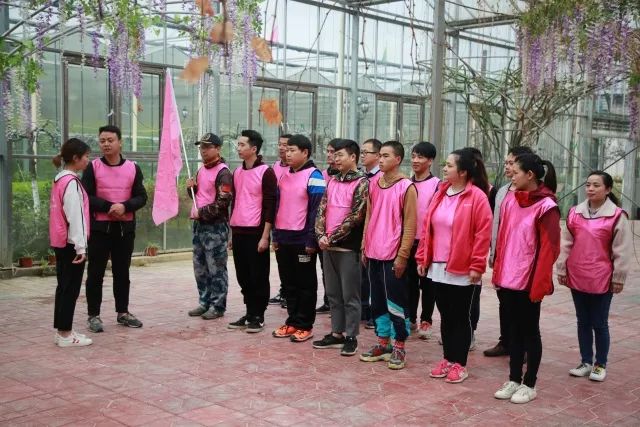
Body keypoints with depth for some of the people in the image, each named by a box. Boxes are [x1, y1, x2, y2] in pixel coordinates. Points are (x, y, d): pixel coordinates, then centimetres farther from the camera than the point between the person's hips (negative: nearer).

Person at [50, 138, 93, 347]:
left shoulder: (60, 179, 14)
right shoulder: (71, 182, -16)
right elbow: (75, 216, -20)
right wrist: (80, 246, -20)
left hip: (61, 242, 10)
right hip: (70, 243, -10)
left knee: (64, 286, 13)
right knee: (71, 288, -3)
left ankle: (62, 331, 19)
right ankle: (65, 334, 2)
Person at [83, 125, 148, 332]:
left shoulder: (133, 168, 4)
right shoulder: (93, 167, -2)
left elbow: (141, 197, 1)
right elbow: (86, 197, -8)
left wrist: (124, 206, -17)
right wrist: (108, 207, -19)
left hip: (125, 227, 2)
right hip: (99, 227, -2)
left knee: (122, 272, 12)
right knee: (96, 272, 2)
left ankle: (123, 312, 22)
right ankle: (93, 315, 10)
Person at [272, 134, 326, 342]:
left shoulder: (313, 176, -9)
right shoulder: (284, 176, 14)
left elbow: (316, 210, -13)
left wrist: (312, 240, -16)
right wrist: (275, 236, 15)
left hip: (302, 240, -7)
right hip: (283, 239, 7)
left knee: (305, 284, 3)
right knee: (288, 283, 13)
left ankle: (305, 326, 11)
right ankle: (292, 322, 22)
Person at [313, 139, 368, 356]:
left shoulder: (362, 183, -7)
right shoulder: (332, 181, 12)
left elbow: (356, 217, -14)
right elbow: (322, 209, 9)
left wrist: (333, 238, -14)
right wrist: (321, 235, -6)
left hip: (348, 246, -6)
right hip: (328, 246, 7)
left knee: (350, 295, 1)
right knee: (333, 293, 12)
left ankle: (351, 337, 9)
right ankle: (337, 333, 22)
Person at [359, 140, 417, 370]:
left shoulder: (407, 187, -9)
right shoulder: (373, 184, 8)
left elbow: (410, 225, -10)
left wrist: (402, 255, -13)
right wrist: (364, 248, 10)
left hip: (393, 255, -6)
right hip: (373, 254, 6)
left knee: (396, 301, 2)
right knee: (377, 300, 13)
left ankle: (399, 347, 14)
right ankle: (383, 343, 25)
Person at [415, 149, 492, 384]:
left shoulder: (477, 197, -12)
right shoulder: (440, 194, 9)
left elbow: (483, 234, -14)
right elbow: (427, 227, 12)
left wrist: (476, 266, -16)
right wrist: (422, 257, 8)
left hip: (463, 270, -6)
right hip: (438, 267, 6)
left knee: (461, 317, 5)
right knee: (445, 315, 14)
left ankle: (460, 364, 15)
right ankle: (448, 359, 26)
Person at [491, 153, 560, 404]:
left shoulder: (546, 206, -12)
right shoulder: (510, 202, 8)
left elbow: (549, 248, -14)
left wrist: (539, 283, -18)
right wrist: (498, 273, 8)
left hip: (529, 281, -6)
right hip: (509, 278, 6)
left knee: (530, 331, 6)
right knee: (514, 329, 14)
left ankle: (529, 385, 17)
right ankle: (514, 380, 24)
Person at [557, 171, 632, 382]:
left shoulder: (617, 216, -9)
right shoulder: (574, 213, 3)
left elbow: (622, 250, -6)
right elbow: (566, 244, 7)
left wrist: (618, 278, -5)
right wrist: (562, 269, 7)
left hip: (602, 280, -4)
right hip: (577, 277, 4)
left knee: (599, 324, 6)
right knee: (583, 322, 14)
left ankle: (600, 364, 21)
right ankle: (586, 362, 26)